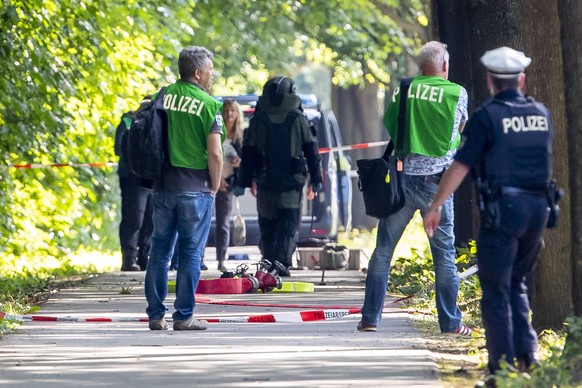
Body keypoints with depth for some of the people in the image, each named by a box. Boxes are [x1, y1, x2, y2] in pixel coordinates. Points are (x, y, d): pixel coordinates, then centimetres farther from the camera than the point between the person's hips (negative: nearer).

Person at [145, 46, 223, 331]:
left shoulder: (164, 96, 6)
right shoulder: (208, 104, -9)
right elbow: (215, 154, -13)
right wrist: (214, 187, 0)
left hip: (163, 186, 5)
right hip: (195, 188, -5)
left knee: (159, 250, 10)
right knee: (190, 254, 1)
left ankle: (156, 315, 10)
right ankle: (184, 316, 1)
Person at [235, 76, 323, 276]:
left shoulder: (258, 119, 3)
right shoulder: (299, 119, 0)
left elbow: (248, 153, 6)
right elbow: (311, 151, 2)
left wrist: (244, 182, 12)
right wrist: (316, 180, 8)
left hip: (265, 182, 1)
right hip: (292, 182, -1)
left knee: (267, 226, 12)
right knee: (288, 226, -4)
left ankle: (269, 264, 12)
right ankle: (282, 262, -20)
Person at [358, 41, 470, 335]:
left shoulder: (402, 90, 3)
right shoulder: (457, 93, 0)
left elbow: (388, 126, 12)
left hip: (402, 177, 1)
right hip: (437, 181, -1)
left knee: (383, 250, 8)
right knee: (444, 253, 6)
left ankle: (370, 317, 8)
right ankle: (450, 321, 9)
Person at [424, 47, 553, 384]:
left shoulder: (487, 116, -8)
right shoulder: (542, 114, 8)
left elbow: (461, 166, -10)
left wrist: (436, 206, -5)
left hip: (502, 207, -5)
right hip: (538, 206, 5)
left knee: (497, 289, 0)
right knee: (516, 283, 19)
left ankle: (503, 366, -3)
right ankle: (527, 353, 7)